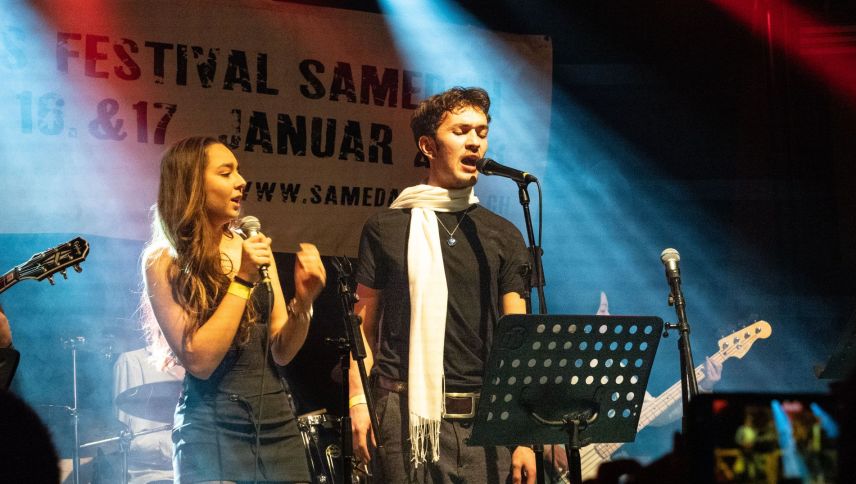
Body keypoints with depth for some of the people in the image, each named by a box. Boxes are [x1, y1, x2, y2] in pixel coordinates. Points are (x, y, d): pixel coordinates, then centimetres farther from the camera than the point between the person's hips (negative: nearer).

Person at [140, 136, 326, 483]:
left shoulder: (253, 248, 7)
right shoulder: (164, 263, -7)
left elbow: (281, 352, 6)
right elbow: (199, 361, -15)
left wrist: (303, 300, -12)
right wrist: (243, 280, -17)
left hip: (278, 428, 5)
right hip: (211, 434, -5)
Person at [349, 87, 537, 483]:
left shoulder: (502, 236, 12)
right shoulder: (386, 228, 9)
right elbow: (365, 325, 10)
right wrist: (358, 402, -3)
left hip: (483, 417, 1)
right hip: (406, 412, -1)